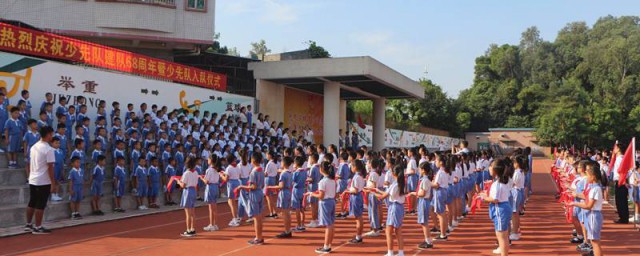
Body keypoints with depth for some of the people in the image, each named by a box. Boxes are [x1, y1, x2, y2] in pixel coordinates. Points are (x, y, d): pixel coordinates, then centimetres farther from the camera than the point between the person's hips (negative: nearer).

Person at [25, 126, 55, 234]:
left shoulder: (34, 147, 9)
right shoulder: (48, 149, -16)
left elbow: (31, 164, 15)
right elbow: (50, 167, -17)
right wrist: (53, 182, -12)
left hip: (32, 180, 8)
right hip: (43, 181, -8)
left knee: (32, 203, 15)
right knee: (40, 205, -2)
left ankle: (28, 224, 23)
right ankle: (38, 227, 2)